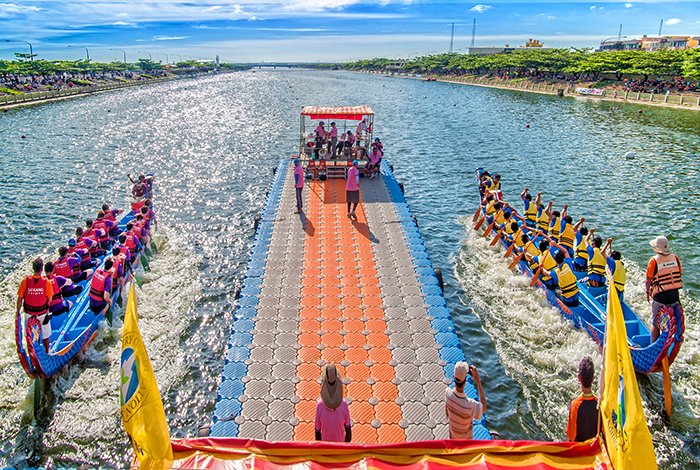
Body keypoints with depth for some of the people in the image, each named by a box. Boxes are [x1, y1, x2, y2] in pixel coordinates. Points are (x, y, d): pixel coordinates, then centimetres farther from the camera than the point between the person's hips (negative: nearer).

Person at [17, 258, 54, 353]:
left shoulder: (25, 281, -16)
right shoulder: (46, 282, -19)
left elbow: (19, 299, -9)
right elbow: (49, 299, -8)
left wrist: (18, 312, 4)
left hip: (29, 312, 1)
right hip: (42, 312, -1)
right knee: (45, 333, 17)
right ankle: (46, 352, 32)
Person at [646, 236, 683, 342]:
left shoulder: (654, 261, -13)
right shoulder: (675, 258, 0)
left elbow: (648, 279, -9)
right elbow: (679, 275, 9)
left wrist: (648, 292, 6)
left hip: (660, 297, -4)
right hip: (674, 295, 5)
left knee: (656, 324, 6)